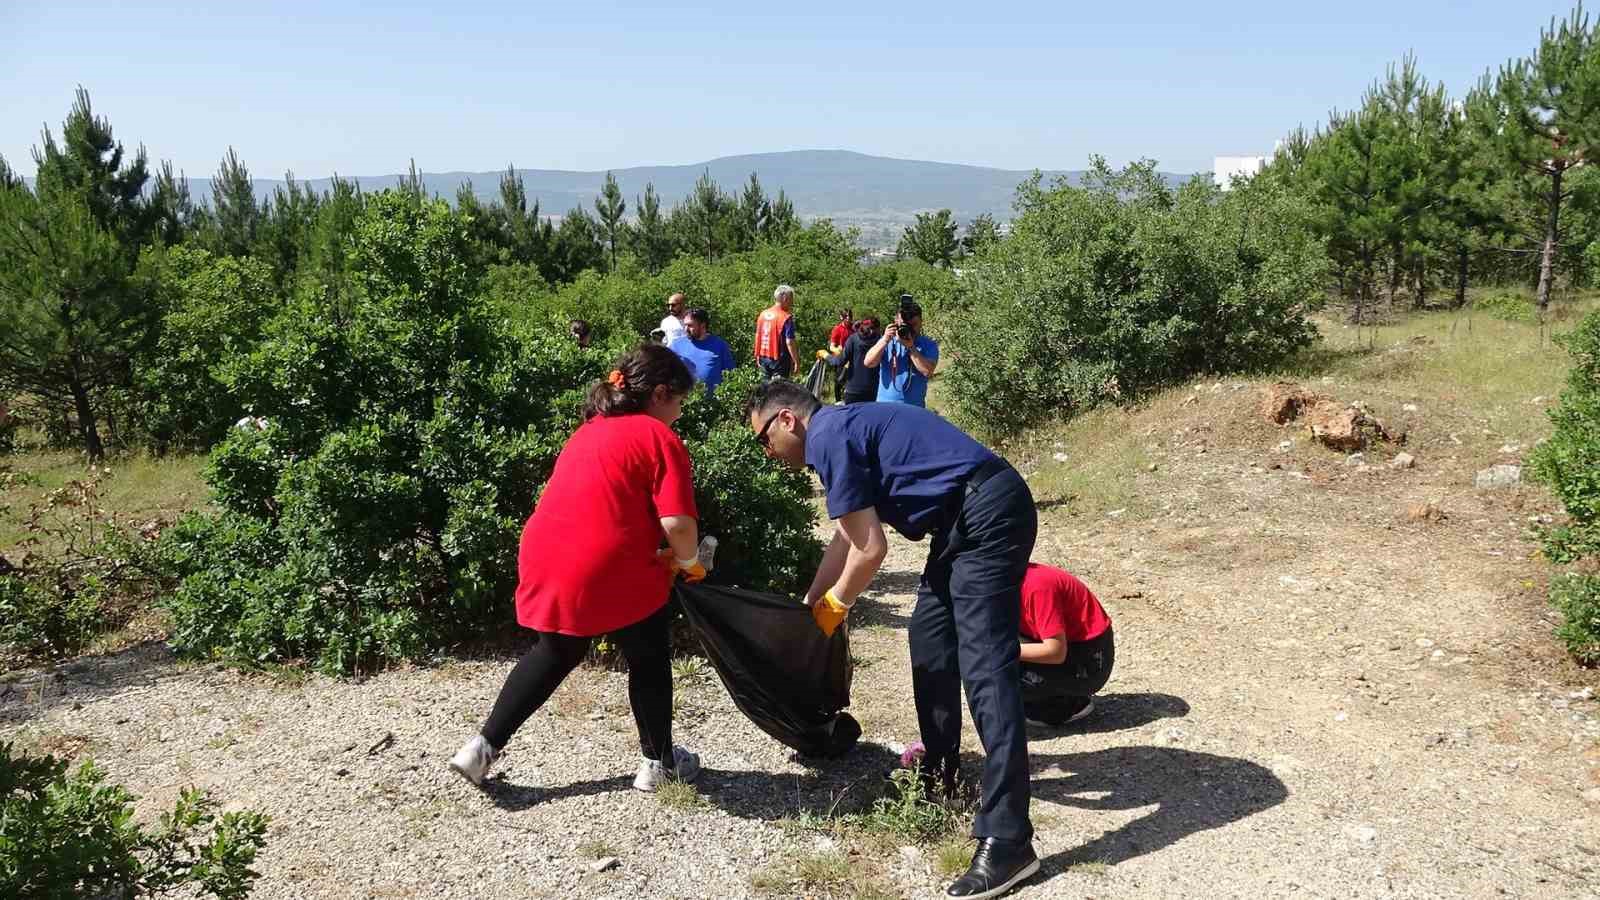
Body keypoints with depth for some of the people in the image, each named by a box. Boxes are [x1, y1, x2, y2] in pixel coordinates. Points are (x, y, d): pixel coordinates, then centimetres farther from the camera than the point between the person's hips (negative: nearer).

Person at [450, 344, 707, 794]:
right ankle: (659, 762, 29)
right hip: (610, 572, -7)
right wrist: (688, 561, 5)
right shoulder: (660, 438, -4)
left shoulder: (589, 430, 20)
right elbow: (678, 522, -16)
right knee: (649, 661, 17)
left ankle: (482, 747, 28)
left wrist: (656, 554, 24)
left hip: (544, 562, 7)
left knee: (554, 655, 28)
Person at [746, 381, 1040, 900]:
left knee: (984, 667, -13)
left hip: (989, 514, -10)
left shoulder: (827, 436, -10)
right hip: (968, 520, 10)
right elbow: (847, 539, 30)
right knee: (930, 639, 19)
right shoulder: (842, 430, 20)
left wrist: (833, 607, 6)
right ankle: (939, 768, 32)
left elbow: (870, 550, -11)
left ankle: (1006, 841, -13)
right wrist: (810, 606, 35)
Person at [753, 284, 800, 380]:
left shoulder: (763, 314, 6)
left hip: (764, 358, 6)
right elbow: (789, 342, -19)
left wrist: (758, 356, 20)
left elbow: (758, 337, 11)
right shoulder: (786, 318, -15)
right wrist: (796, 362, -14)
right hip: (779, 359, -6)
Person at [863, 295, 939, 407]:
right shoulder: (887, 341, 6)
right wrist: (885, 341, -18)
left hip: (914, 407, -1)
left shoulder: (929, 345, -1)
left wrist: (910, 347, -19)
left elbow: (928, 371, -17)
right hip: (884, 405, 2)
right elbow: (868, 363, -7)